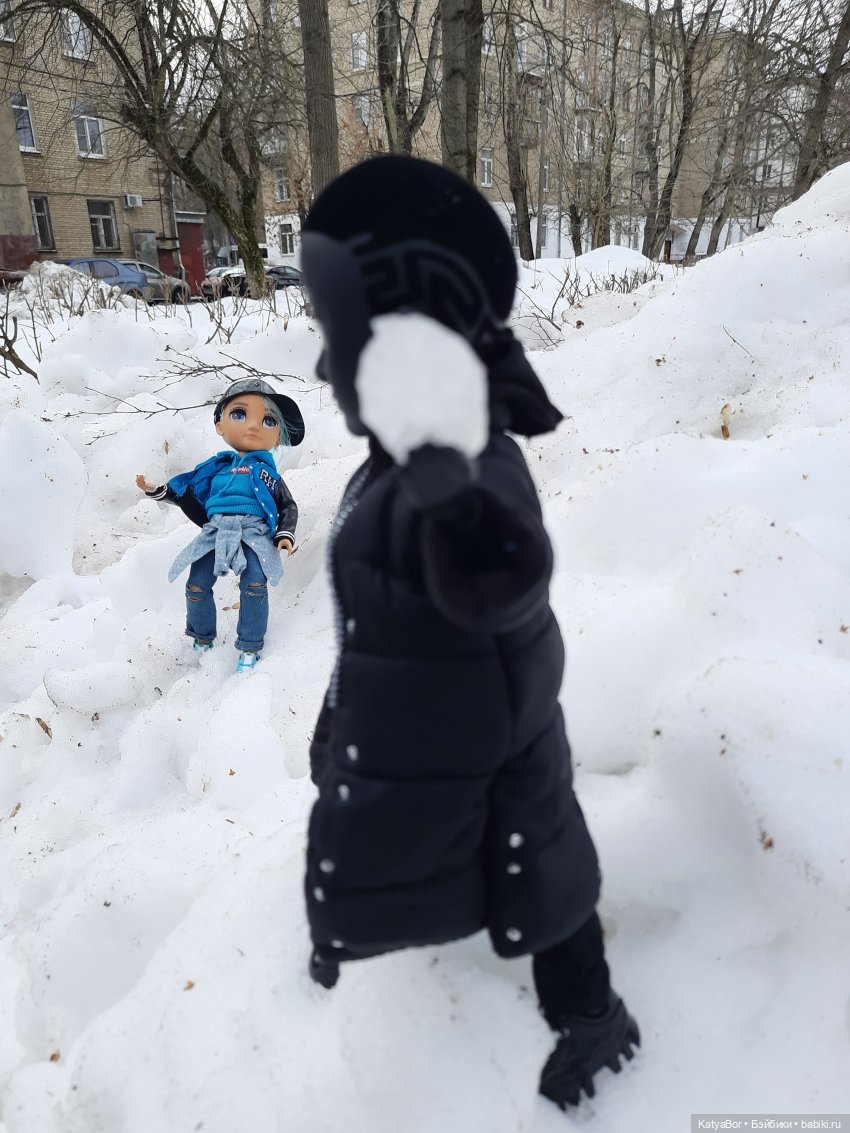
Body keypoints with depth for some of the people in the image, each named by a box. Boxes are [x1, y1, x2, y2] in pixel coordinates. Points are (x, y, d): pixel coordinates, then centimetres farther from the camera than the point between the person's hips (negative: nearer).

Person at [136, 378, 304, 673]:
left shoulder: (268, 473, 10)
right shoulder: (216, 471, 17)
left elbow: (289, 507, 12)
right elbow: (200, 511, 20)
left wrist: (285, 534, -6)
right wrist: (161, 490, 17)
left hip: (255, 535, -3)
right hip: (216, 534, 3)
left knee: (254, 585, -21)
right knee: (196, 586, -2)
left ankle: (250, 647, -5)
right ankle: (202, 638, 24)